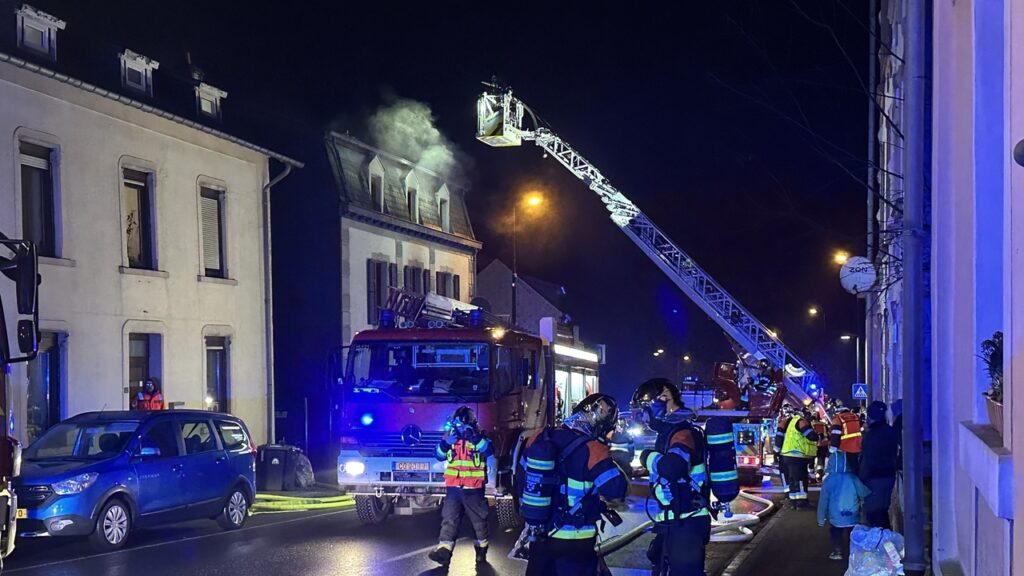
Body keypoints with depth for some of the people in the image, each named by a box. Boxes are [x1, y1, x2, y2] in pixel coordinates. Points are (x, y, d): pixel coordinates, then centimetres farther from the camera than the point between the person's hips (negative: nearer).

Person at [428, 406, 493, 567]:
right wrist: (445, 443, -17)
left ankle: (481, 549, 24)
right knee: (449, 519, -5)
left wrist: (475, 438, -30)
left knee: (479, 519, 9)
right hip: (453, 488, 2)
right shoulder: (451, 436, 8)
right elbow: (439, 455, 2)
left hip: (473, 489, -2)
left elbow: (489, 451, -19)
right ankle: (444, 550, -12)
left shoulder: (480, 437, -1)